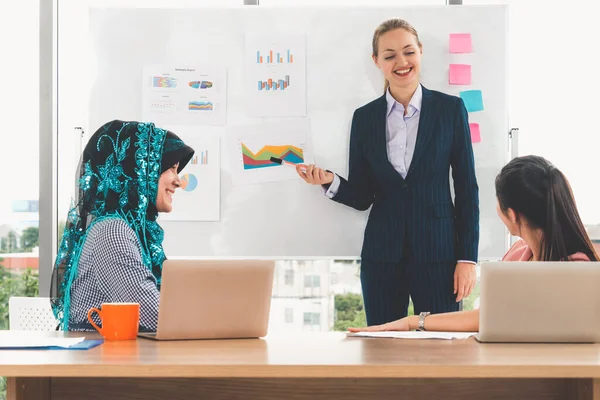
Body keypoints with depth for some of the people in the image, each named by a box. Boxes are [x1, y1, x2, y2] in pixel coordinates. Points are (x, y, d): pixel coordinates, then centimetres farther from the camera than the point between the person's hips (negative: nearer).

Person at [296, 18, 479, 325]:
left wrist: (468, 257, -4)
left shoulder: (450, 109, 1)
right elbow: (361, 197, 8)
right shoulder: (364, 117, 6)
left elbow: (467, 188, 1)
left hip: (437, 252, -2)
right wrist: (330, 181, -13)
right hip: (381, 255, 2)